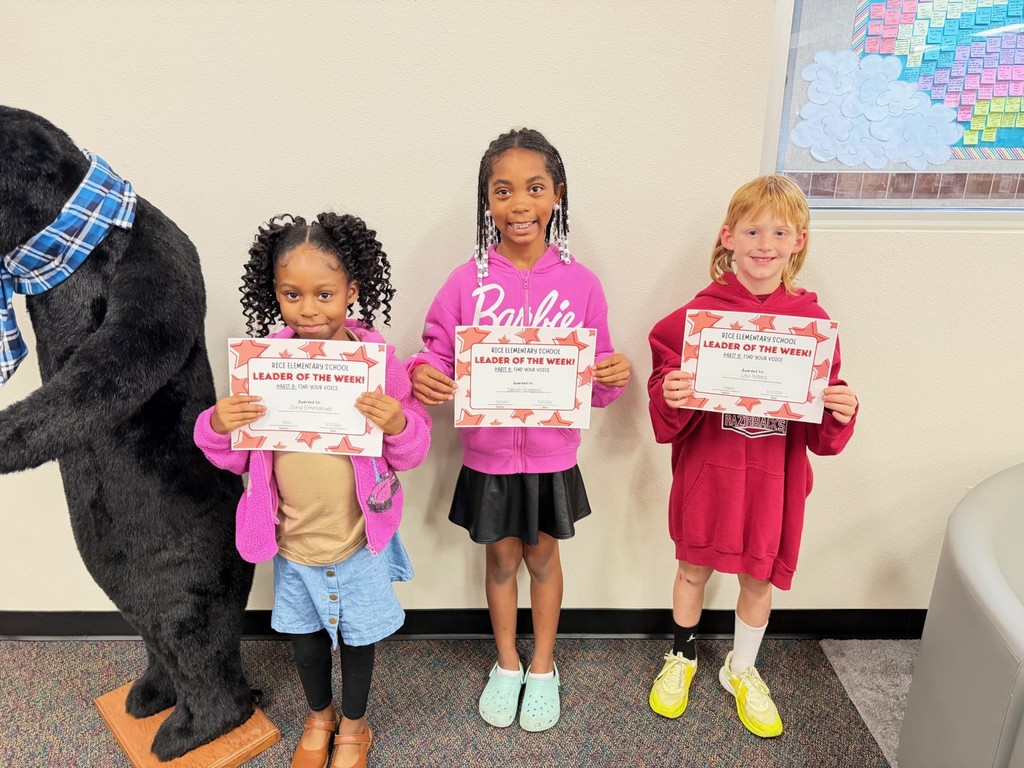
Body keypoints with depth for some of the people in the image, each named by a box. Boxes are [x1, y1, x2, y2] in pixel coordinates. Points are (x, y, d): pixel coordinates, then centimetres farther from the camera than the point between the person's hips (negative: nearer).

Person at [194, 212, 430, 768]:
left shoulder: (377, 358, -15)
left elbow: (414, 450, -9)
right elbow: (234, 457, -1)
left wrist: (398, 424, -31)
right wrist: (218, 426, -22)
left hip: (359, 538, -2)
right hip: (291, 537, 2)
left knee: (357, 635, 19)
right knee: (304, 633, 24)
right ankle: (319, 716, 53)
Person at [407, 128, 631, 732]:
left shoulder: (580, 283, -8)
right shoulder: (466, 283, -10)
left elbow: (596, 381, -3)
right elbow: (437, 355, -6)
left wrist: (616, 376, -24)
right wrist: (422, 376, -27)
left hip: (553, 456, 0)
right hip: (487, 456, 0)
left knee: (543, 556, 19)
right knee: (502, 558, 18)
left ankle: (543, 667, 43)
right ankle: (507, 665, 44)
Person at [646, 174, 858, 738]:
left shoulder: (812, 320, -4)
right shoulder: (700, 312, -10)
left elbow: (822, 427, 2)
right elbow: (668, 393, -6)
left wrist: (841, 411, -18)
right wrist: (670, 395, -28)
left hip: (775, 474, 2)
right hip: (706, 467, -1)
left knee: (761, 575, 17)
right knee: (694, 566, 16)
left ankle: (742, 670, 44)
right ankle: (682, 657, 44)